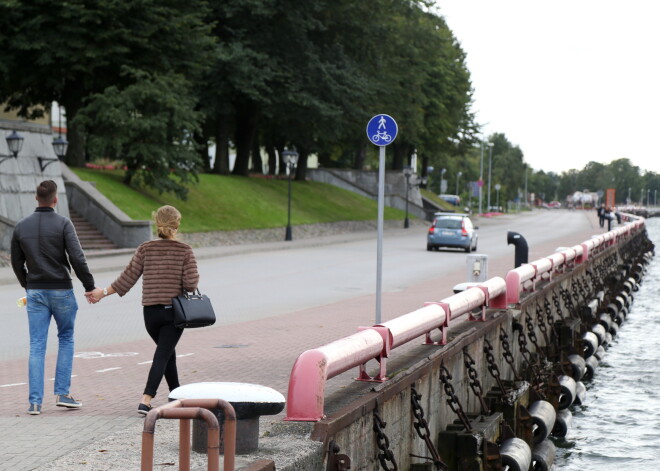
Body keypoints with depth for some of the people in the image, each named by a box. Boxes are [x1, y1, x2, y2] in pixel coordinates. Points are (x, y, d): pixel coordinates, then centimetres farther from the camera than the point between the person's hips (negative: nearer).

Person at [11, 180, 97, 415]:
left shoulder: (21, 226, 3)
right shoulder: (63, 223, -10)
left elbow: (17, 263, 11)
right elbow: (77, 258, -16)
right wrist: (89, 286, -7)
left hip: (35, 292, 3)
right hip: (61, 290, -3)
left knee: (36, 346, 4)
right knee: (66, 339, 15)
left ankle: (35, 402, -1)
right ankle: (62, 393, 10)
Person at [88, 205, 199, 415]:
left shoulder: (145, 249, -1)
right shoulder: (184, 250, -7)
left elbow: (128, 277, -1)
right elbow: (190, 283, -14)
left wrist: (103, 292, 9)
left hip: (150, 311, 3)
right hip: (174, 311, -3)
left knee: (167, 352, 21)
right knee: (163, 355, -6)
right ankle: (145, 401, -20)